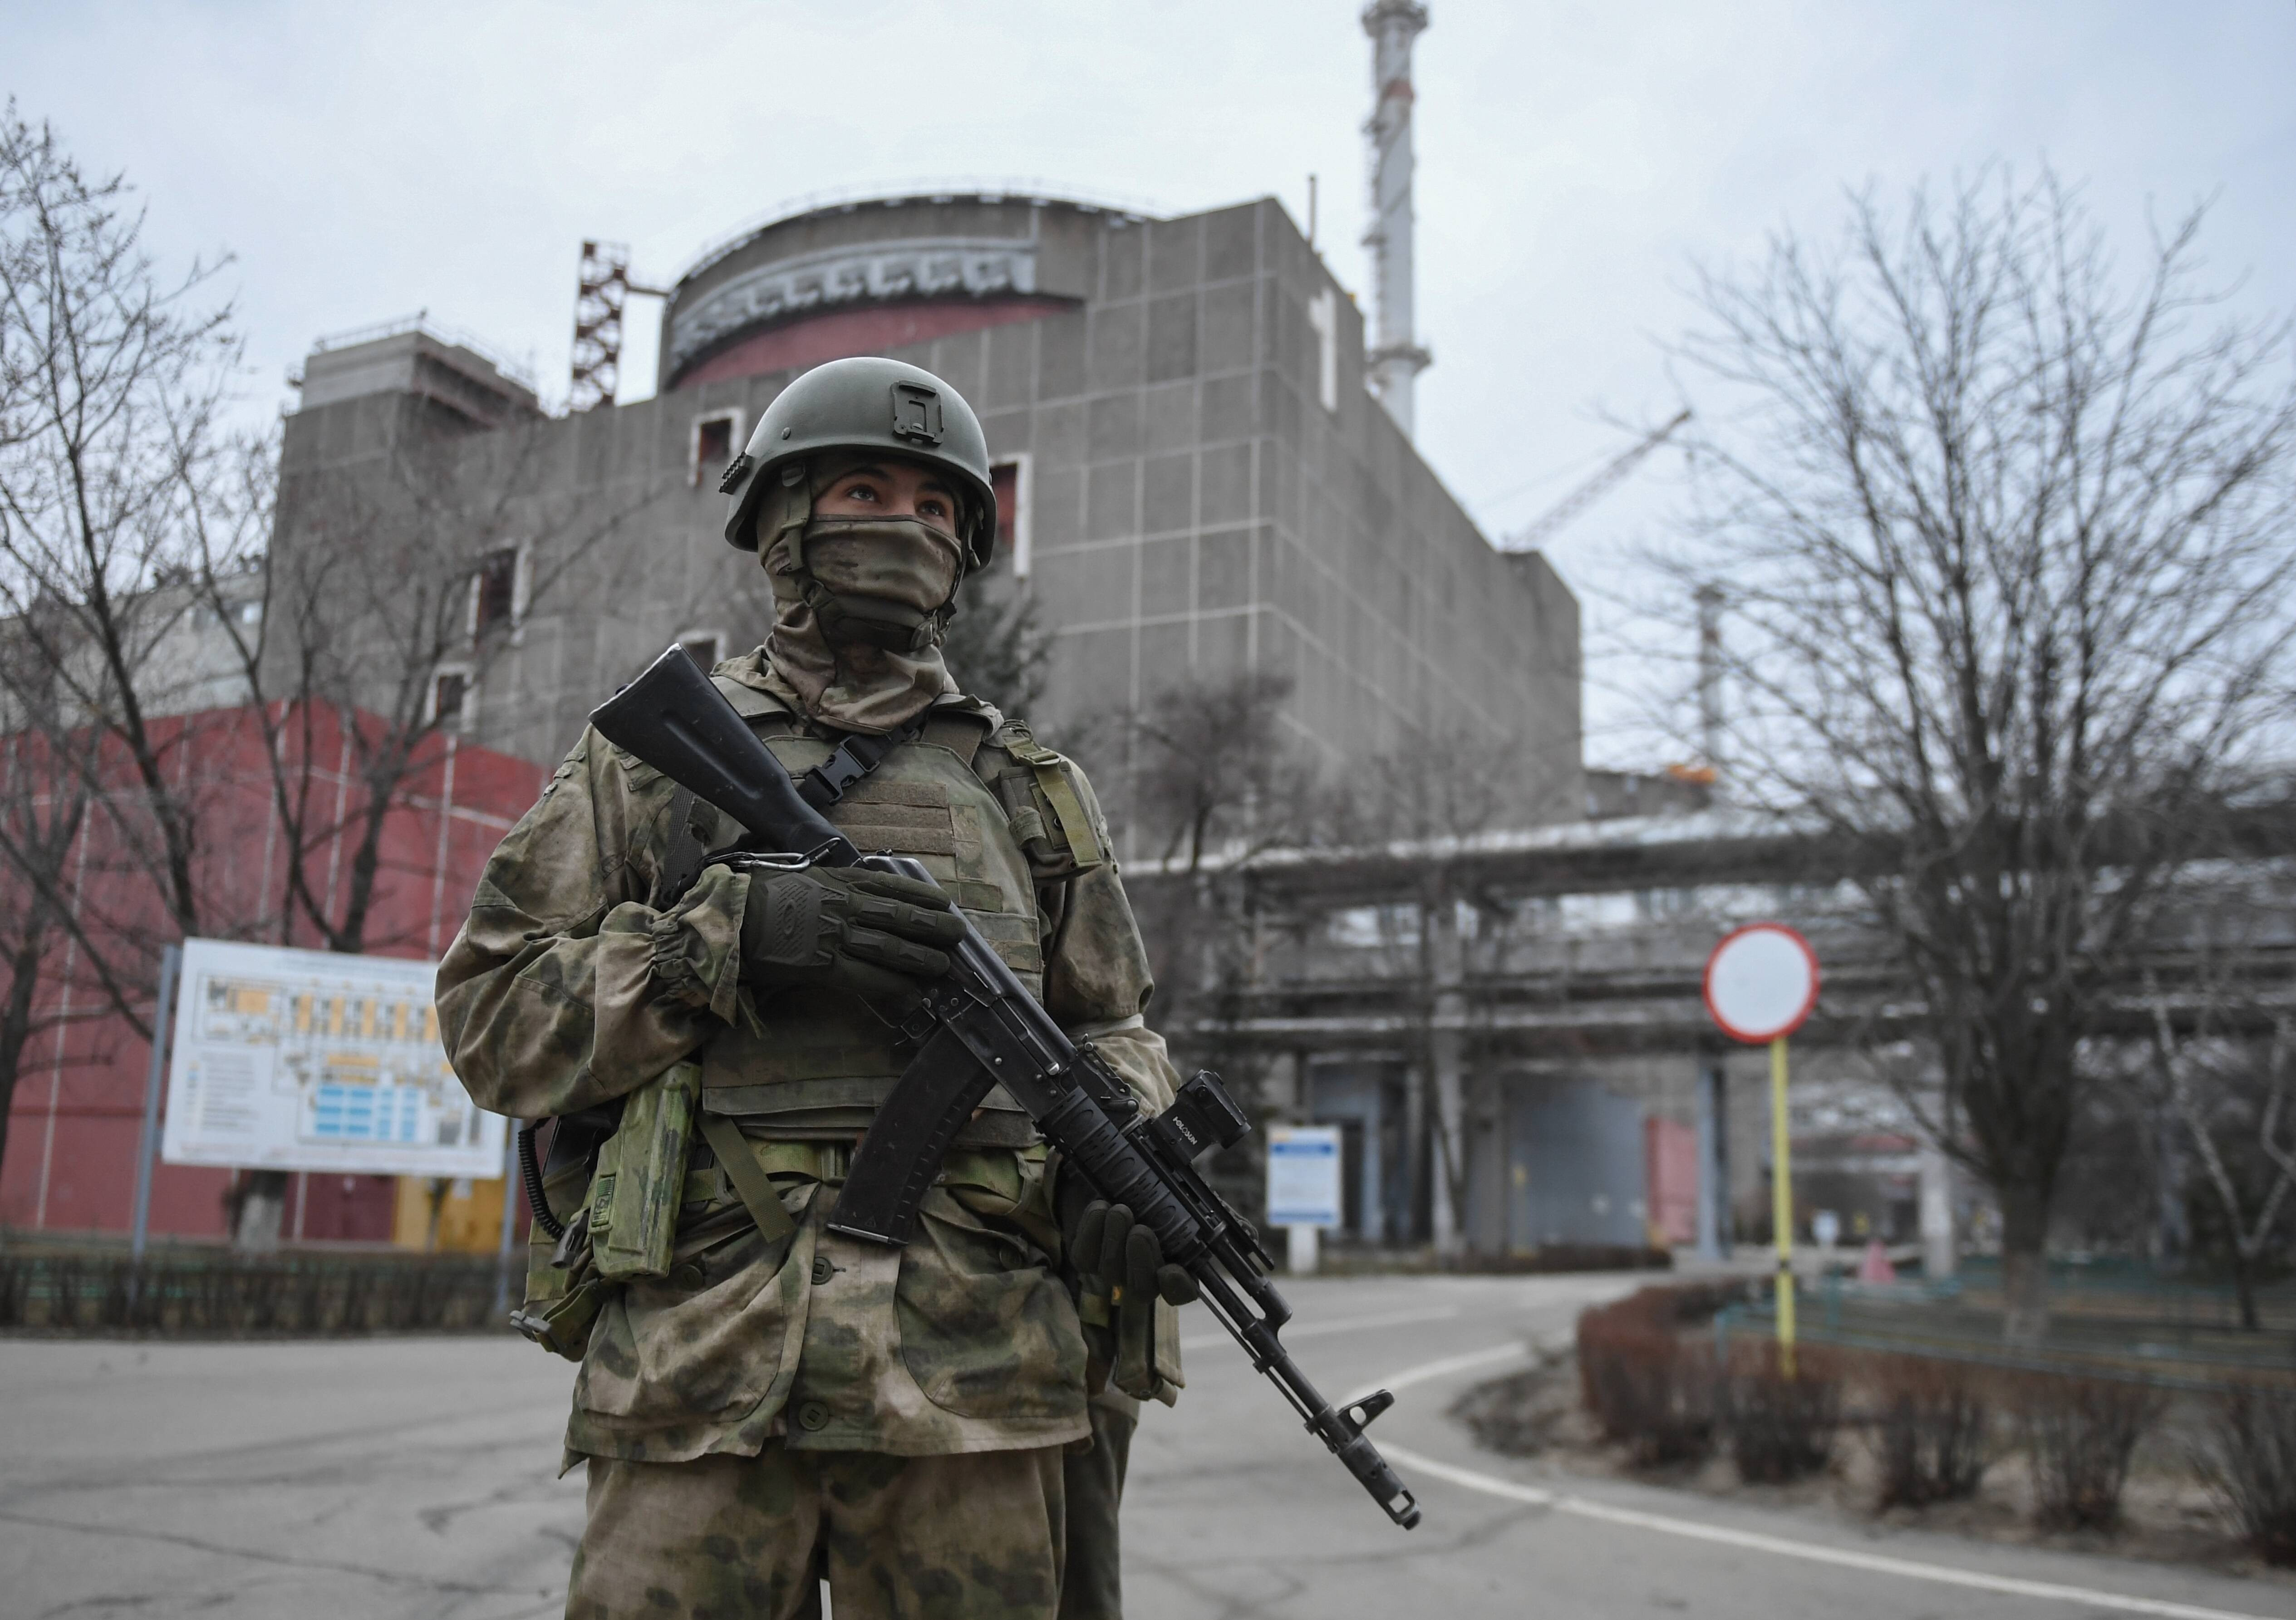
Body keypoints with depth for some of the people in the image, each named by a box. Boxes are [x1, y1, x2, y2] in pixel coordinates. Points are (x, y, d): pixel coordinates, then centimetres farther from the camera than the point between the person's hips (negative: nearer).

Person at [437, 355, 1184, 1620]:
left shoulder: (1034, 789, 17)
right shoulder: (646, 759, 12)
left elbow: (1111, 1034, 20)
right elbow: (494, 1017, 5)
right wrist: (735, 935, -10)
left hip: (976, 1383, 2)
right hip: (707, 1372, -1)